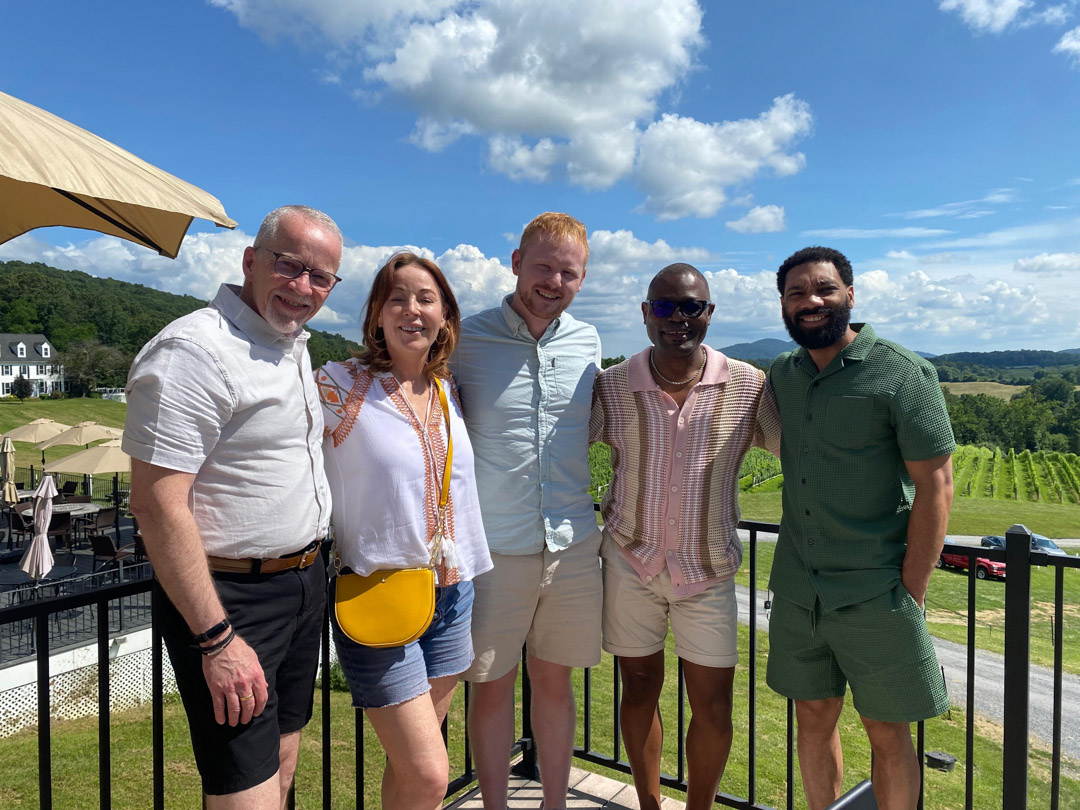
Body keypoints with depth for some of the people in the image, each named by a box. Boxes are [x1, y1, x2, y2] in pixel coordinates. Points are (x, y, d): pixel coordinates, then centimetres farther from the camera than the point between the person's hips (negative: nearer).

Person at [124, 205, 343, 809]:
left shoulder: (295, 346, 10)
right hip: (231, 598, -8)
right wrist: (216, 639, -22)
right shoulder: (194, 350, -18)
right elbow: (158, 505, -22)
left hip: (305, 586, 9)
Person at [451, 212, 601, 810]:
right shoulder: (465, 341, -5)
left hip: (572, 544, 3)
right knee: (492, 686, 10)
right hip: (493, 547, -3)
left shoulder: (587, 341, 6)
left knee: (554, 679, 16)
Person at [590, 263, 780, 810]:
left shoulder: (749, 387, -9)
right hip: (630, 561, 0)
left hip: (709, 570, 0)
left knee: (714, 711, 8)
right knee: (640, 691, 16)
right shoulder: (610, 387, -8)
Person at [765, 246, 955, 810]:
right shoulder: (781, 376, 6)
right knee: (813, 716, 17)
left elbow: (935, 484, -11)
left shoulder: (902, 373, -10)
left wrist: (910, 594, -13)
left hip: (875, 596, -4)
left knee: (888, 733, 9)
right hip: (796, 592, 5)